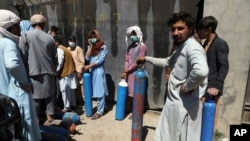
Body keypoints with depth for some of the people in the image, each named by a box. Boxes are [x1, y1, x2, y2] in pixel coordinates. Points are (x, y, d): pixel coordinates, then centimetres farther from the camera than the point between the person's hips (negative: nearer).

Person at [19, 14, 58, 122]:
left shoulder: (26, 35, -5)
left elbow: (23, 56, -7)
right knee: (49, 95, 14)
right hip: (48, 72, 3)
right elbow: (55, 58, 9)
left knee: (35, 97, 4)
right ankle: (50, 115, 21)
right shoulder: (50, 38, 4)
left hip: (33, 72, -3)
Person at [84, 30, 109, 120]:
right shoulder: (89, 47, 11)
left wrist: (89, 66, -16)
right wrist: (91, 46, -7)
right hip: (91, 71, 6)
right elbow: (87, 58, -3)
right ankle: (103, 106, 30)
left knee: (100, 91, -1)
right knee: (97, 90, 13)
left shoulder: (103, 47, -6)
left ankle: (99, 111, 8)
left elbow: (100, 60, -14)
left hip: (99, 71, -6)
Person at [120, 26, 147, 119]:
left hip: (136, 73, -6)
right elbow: (127, 60, 8)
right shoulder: (130, 46, 11)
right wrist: (125, 71, -6)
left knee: (135, 92, 2)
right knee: (128, 91, 14)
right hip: (128, 73, 7)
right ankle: (127, 108, 29)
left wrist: (127, 71, -13)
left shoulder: (142, 47, -11)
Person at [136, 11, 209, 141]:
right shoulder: (180, 48, 11)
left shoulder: (193, 48, -21)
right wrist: (146, 59, 28)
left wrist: (186, 87, -25)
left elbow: (201, 71, -41)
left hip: (185, 105, -10)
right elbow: (166, 62, 29)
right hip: (174, 102, 10)